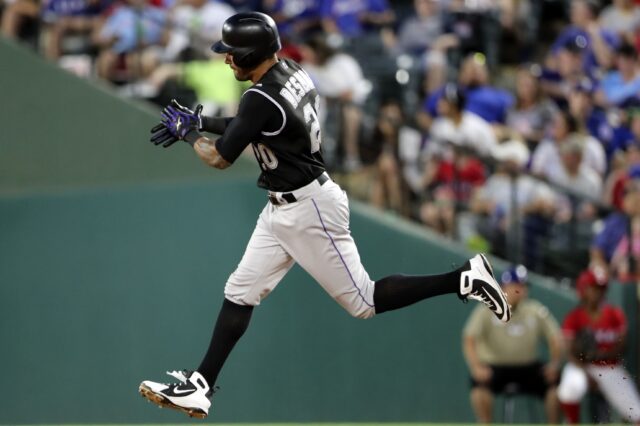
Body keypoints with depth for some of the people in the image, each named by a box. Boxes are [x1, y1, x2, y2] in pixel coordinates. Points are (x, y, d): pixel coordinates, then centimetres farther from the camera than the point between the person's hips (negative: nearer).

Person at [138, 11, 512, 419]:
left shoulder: (262, 97, -24)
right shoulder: (292, 71, 3)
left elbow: (219, 158, -13)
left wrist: (189, 132, 5)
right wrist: (201, 121, 15)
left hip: (308, 209, -10)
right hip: (282, 209, 10)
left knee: (364, 301, -2)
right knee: (241, 292, 8)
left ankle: (464, 279, 1)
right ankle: (200, 387, 10)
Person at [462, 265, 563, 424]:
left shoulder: (537, 311, 0)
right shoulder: (487, 311, -7)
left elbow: (555, 339, 1)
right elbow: (469, 341, -14)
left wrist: (554, 364, -17)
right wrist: (476, 367, -31)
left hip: (528, 366, 3)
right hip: (494, 366, -3)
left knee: (555, 381, -20)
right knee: (480, 382, -34)